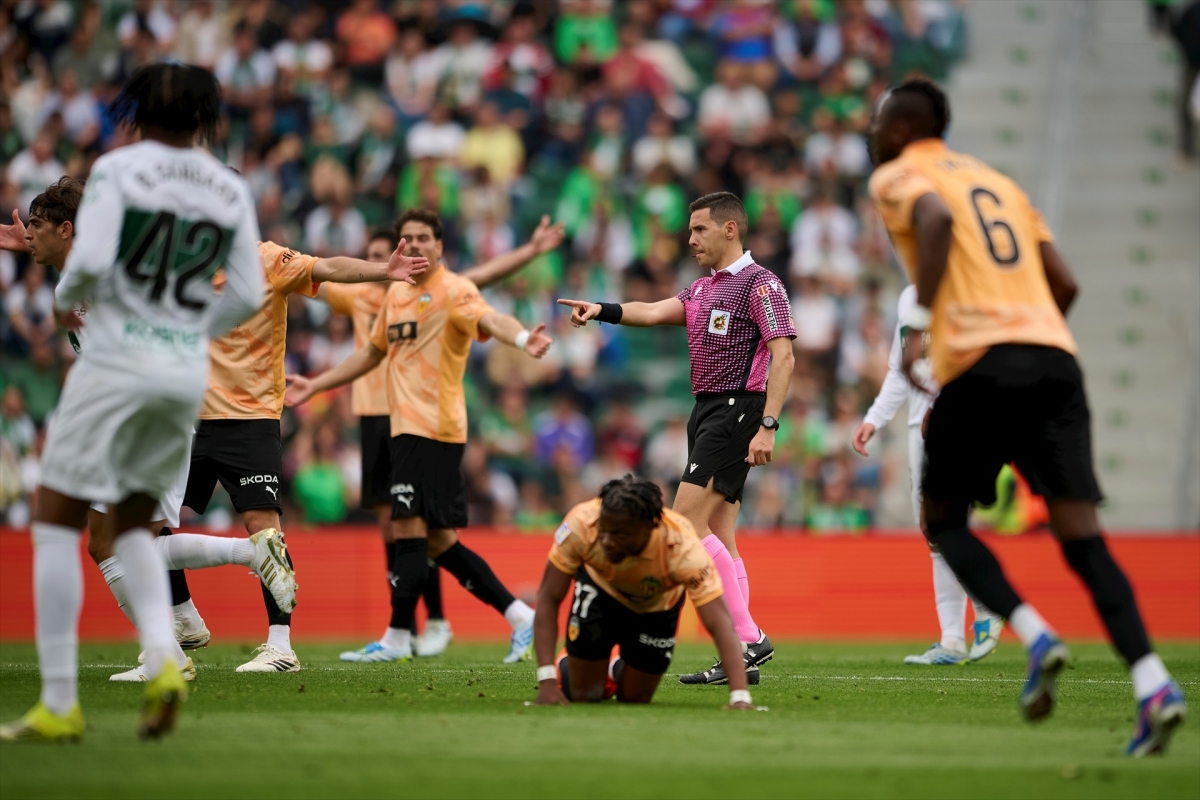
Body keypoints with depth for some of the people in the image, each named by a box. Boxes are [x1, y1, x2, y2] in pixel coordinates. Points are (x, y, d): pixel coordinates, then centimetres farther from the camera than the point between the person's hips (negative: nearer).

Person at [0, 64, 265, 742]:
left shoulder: (119, 170, -6)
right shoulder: (231, 190, 7)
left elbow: (90, 261, -17)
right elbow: (247, 296, 6)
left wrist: (65, 300, 3)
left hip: (118, 359, -5)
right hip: (188, 371, 5)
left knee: (57, 524, 3)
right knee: (133, 525, 19)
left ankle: (59, 704, -3)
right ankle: (164, 659, -6)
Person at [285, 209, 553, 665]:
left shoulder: (453, 291, -7)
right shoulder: (396, 294, 18)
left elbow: (487, 320, -27)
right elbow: (373, 352, 31)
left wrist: (522, 338, -48)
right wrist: (316, 385, 35)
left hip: (432, 427, -8)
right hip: (406, 426, 8)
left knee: (409, 528, -9)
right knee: (437, 541, 8)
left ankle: (397, 639, -3)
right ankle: (519, 616, 12)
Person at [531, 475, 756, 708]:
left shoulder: (683, 548, -43)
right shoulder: (581, 523, -39)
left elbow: (719, 621, -46)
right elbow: (548, 599, -30)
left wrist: (739, 698, -58)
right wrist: (546, 681, -37)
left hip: (656, 606, 0)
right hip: (600, 590, 0)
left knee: (635, 698, 5)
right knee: (583, 695, -4)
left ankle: (618, 671, 41)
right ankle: (564, 669, 32)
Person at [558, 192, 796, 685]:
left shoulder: (759, 284, -9)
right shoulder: (702, 289, 18)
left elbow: (783, 356, -16)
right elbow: (654, 312, 9)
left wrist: (767, 426, -23)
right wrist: (601, 310, -8)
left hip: (736, 409, -9)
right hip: (706, 411, 9)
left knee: (687, 520, -16)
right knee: (718, 538, 5)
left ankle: (749, 637, -15)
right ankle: (743, 655, 4)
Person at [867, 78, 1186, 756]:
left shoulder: (896, 178, 11)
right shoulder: (999, 182, 29)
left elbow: (936, 218, -14)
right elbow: (1064, 284, 21)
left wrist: (919, 325, -13)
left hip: (979, 365, -5)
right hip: (1055, 358, 5)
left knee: (944, 520, 14)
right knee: (1081, 533, -2)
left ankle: (1036, 636, -9)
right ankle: (1152, 684, -21)